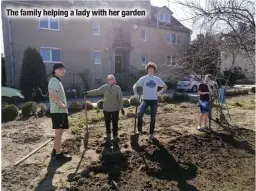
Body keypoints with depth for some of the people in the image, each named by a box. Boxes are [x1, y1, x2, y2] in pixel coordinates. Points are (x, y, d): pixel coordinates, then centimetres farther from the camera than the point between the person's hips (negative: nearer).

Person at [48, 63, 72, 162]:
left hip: (60, 110, 10)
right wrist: (61, 105, -21)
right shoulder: (54, 81, -14)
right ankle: (58, 154, 3)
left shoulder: (58, 81, 19)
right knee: (59, 132, -5)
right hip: (58, 111, -10)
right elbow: (52, 94, -29)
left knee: (59, 131, 17)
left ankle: (55, 150, 28)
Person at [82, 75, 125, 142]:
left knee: (115, 123, 6)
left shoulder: (117, 88, -6)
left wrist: (121, 108, -7)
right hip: (106, 109, 2)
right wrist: (87, 93, -5)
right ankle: (108, 134, 31)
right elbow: (96, 91, 1)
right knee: (107, 122, 12)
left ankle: (115, 136, 21)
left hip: (115, 109, -2)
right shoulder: (104, 87, -2)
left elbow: (120, 98, -6)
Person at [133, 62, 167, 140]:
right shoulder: (143, 79, 1)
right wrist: (135, 94, -10)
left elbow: (165, 87, 16)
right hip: (145, 99, -2)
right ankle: (139, 130, -5)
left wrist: (159, 93, 1)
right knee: (140, 114, -23)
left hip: (154, 100, 2)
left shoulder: (157, 79, 5)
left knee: (153, 118, 7)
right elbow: (135, 86, 5)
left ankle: (151, 134, 19)